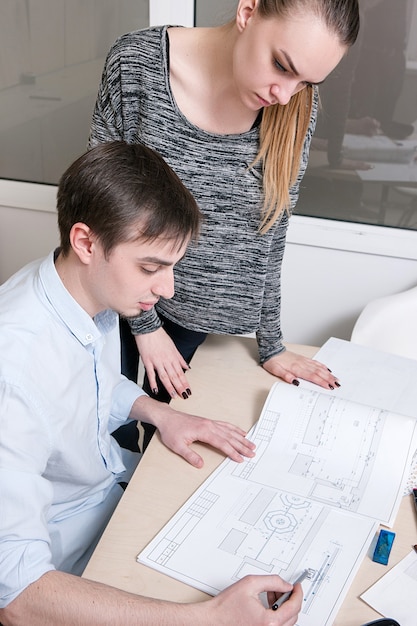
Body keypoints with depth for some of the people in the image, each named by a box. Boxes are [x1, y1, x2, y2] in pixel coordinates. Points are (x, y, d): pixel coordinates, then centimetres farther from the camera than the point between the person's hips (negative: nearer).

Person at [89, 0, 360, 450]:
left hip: (195, 308, 2)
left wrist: (271, 345, 2)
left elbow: (270, 230, -3)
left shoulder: (297, 107, -12)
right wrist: (143, 323, -11)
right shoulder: (138, 64, -20)